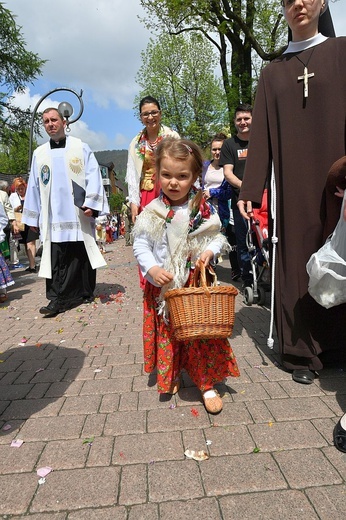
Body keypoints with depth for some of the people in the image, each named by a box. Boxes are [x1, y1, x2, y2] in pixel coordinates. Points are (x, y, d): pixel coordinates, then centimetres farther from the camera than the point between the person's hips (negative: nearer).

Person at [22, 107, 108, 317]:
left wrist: (91, 203, -14)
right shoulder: (39, 154, 14)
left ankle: (85, 292, 20)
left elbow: (93, 176, -2)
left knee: (83, 254, 6)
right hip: (53, 217, 2)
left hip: (79, 214, -2)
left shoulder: (81, 148, 5)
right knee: (56, 259, -1)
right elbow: (34, 186, 14)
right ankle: (58, 298, 2)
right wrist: (33, 217, 12)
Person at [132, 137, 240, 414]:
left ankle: (207, 385, 22)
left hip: (198, 282, 0)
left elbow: (218, 236, 6)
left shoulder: (205, 209, -5)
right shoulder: (152, 212, -7)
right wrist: (152, 269, -18)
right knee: (167, 332, 14)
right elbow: (140, 245, -4)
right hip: (164, 284, 1)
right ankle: (171, 376, 38)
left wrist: (210, 251, -14)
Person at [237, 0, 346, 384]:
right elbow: (261, 133, 8)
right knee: (297, 260, -1)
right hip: (293, 183, 1)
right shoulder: (272, 72, 16)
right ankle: (302, 352, 9)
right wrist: (250, 190, 0)